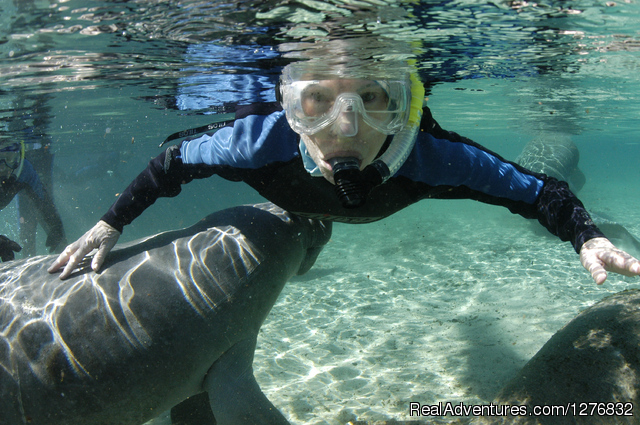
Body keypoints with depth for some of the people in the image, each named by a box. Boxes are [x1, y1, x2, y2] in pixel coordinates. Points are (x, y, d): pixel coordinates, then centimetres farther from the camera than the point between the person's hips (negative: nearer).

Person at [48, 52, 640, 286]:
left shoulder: (430, 157, -48)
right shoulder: (266, 138, -48)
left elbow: (541, 190, -34)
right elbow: (176, 161, -27)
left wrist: (588, 239, -52)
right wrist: (112, 223, -24)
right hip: (299, 197, -1)